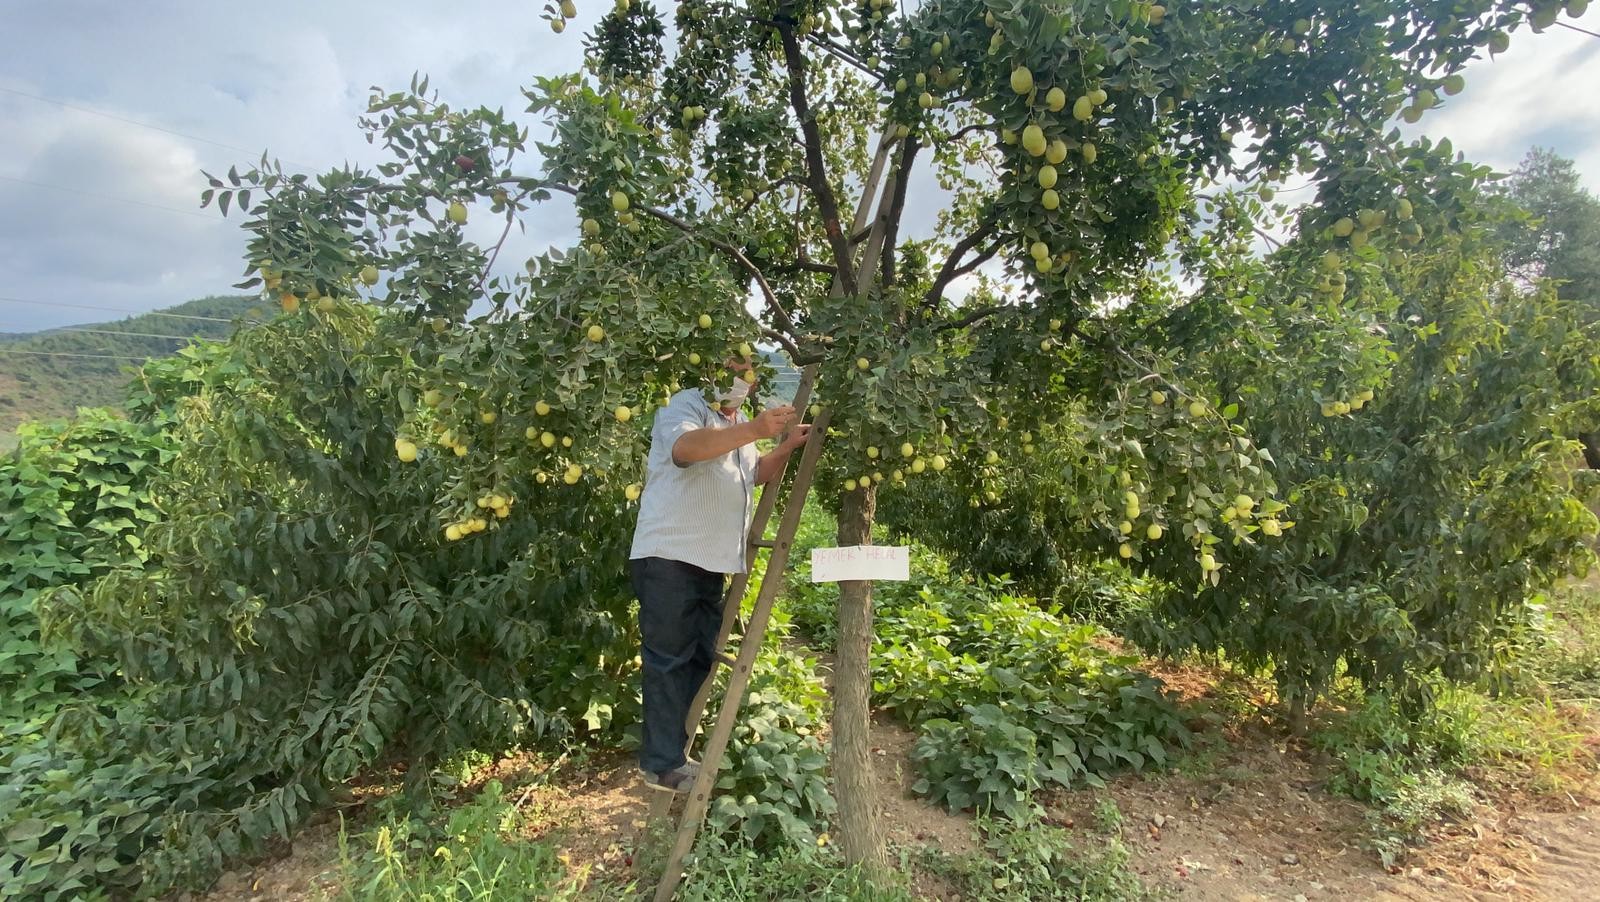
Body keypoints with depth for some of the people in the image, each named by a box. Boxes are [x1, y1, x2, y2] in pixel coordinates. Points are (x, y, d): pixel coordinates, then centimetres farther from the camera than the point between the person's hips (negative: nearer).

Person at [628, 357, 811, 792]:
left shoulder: (740, 423, 19)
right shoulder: (685, 406, -9)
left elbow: (753, 474, 30)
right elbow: (686, 447, -32)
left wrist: (787, 446, 11)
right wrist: (754, 430, -43)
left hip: (711, 561, 9)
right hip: (669, 557, -9)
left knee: (699, 658, 14)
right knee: (669, 660, -3)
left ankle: (676, 749, 26)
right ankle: (663, 764, 7)